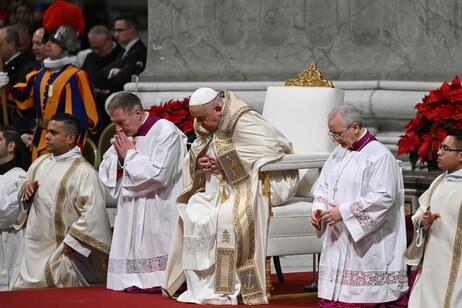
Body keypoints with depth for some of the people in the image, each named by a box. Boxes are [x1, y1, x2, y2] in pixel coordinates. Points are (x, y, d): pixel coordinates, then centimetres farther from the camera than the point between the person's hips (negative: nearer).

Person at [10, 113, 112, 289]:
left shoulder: (84, 172, -13)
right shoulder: (41, 162, 11)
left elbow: (93, 211, -20)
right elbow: (23, 183, 27)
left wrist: (73, 240, -18)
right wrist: (25, 186, 3)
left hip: (60, 253, -7)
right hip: (32, 248, 7)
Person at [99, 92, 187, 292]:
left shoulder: (165, 131, -10)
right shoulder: (126, 136, 14)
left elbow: (158, 174, -21)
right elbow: (105, 172, 17)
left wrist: (130, 155, -10)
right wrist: (120, 157, -4)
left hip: (158, 214, -8)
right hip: (131, 214, 8)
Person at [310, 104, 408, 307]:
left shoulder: (379, 156, -12)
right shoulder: (339, 153, 13)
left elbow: (383, 198, -20)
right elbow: (324, 186, 20)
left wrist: (344, 211, -19)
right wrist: (318, 208, -2)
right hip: (338, 243, 8)